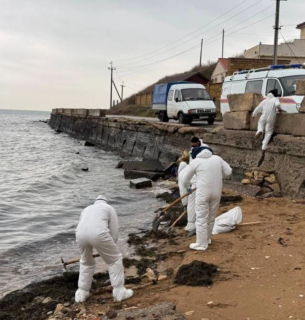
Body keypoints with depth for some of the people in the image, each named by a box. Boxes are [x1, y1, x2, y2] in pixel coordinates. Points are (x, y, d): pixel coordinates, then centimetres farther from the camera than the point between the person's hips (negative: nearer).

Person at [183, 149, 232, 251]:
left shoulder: (195, 161, -1)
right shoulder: (217, 158, 9)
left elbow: (186, 178, 9)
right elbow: (228, 171, 6)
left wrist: (188, 187, 28)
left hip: (203, 193, -5)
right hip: (216, 192, 5)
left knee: (202, 218, 3)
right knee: (211, 217, 17)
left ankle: (202, 244, 7)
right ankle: (207, 238, 31)